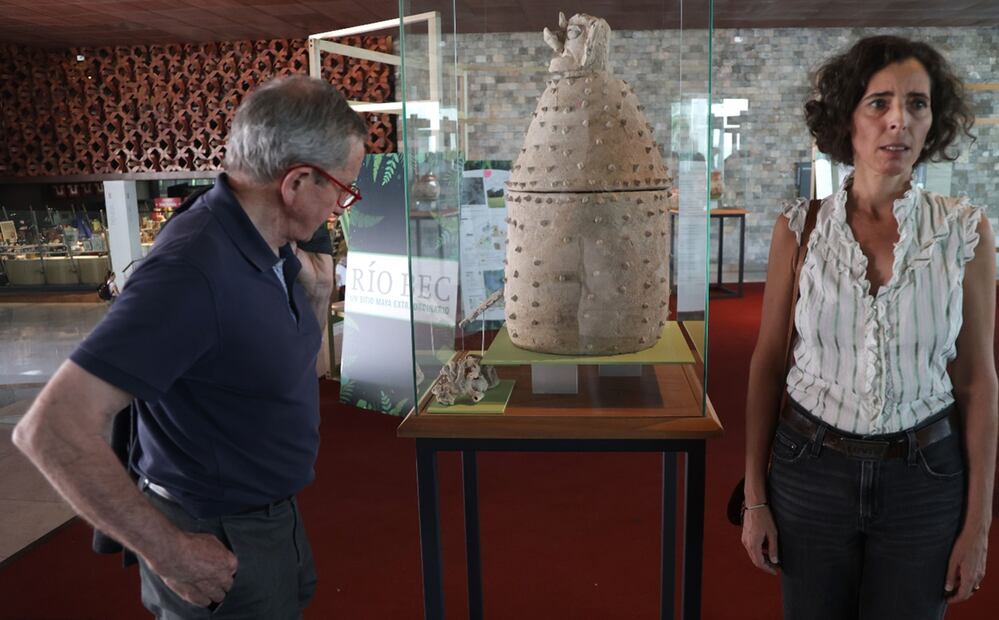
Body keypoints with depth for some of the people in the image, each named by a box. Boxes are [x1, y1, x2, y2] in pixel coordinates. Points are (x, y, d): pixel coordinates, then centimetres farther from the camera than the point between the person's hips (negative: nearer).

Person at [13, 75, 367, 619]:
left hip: (272, 514, 8)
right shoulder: (192, 272, -29)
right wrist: (169, 551, -24)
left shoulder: (272, 250, -2)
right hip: (218, 546, -8)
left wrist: (318, 294, -4)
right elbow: (52, 429, -31)